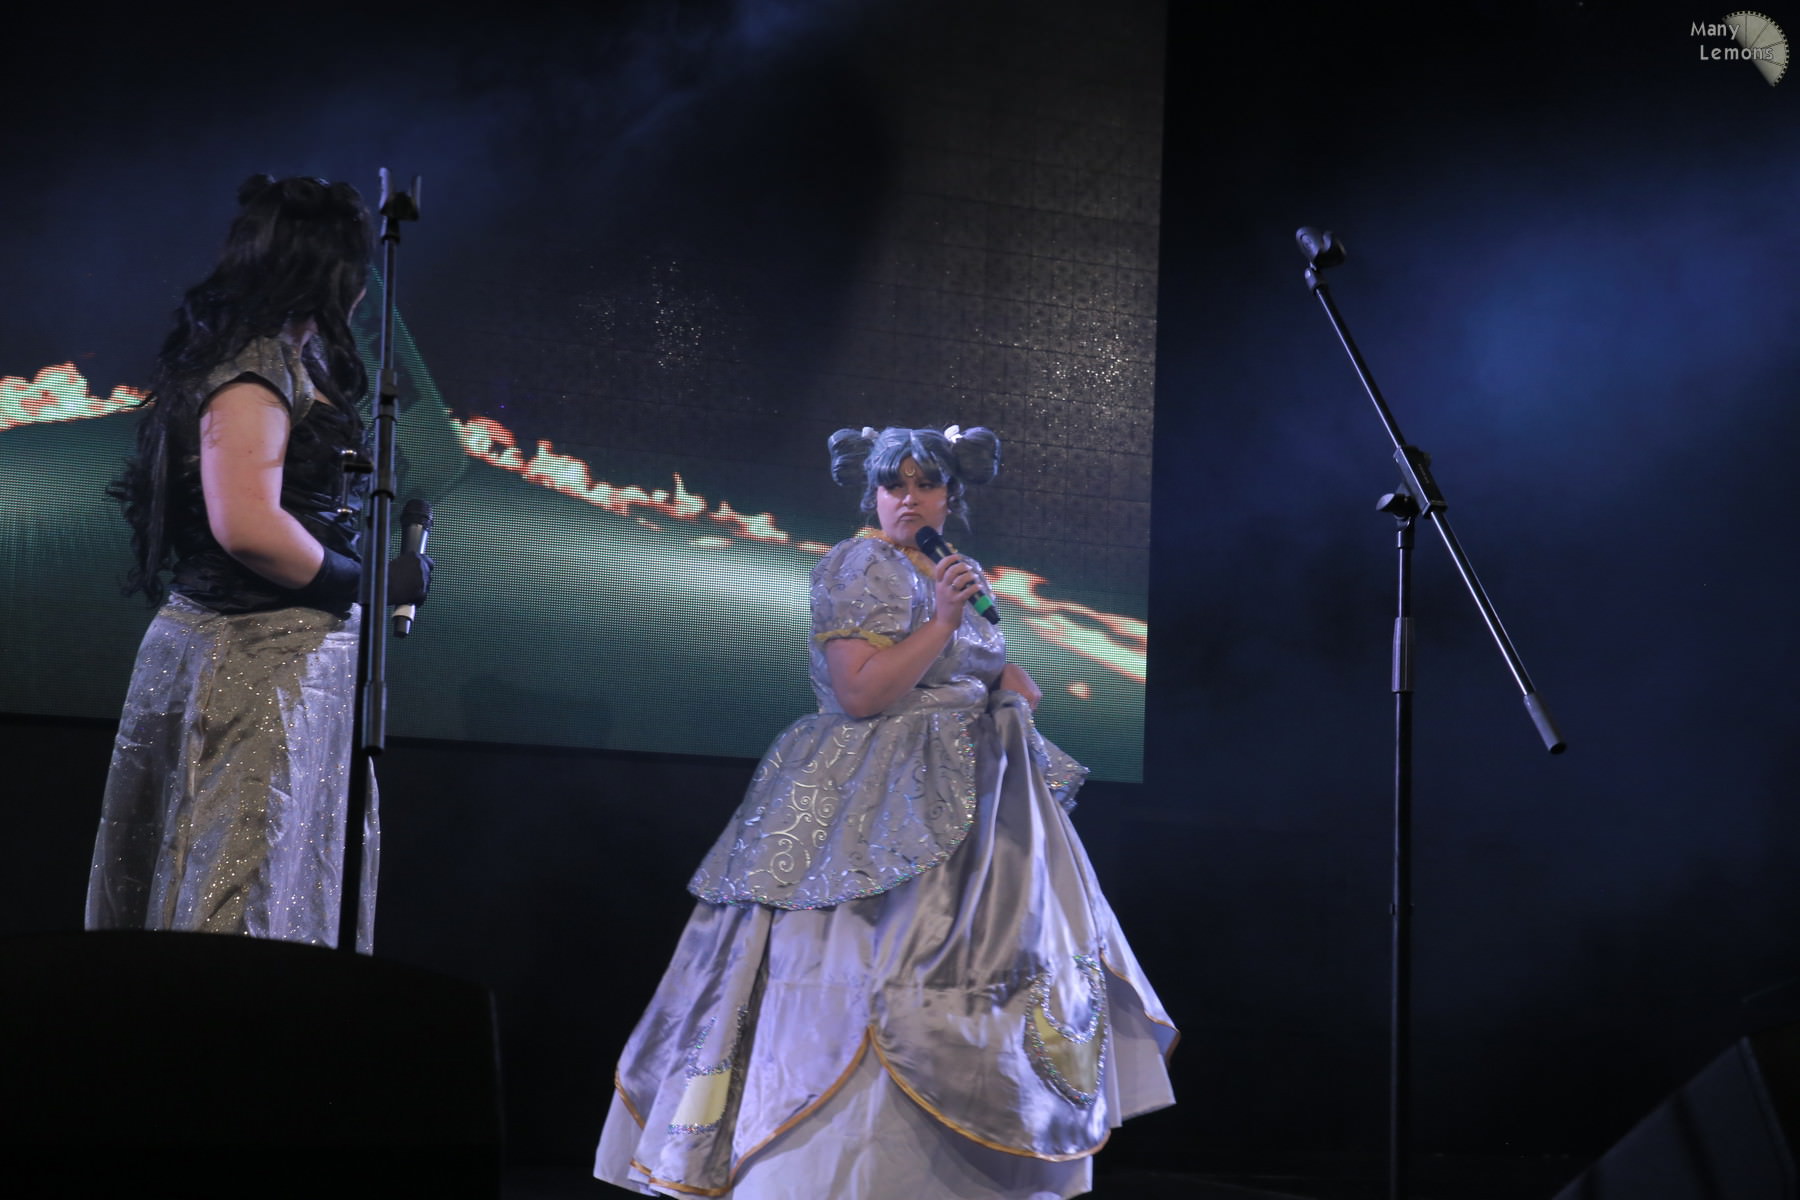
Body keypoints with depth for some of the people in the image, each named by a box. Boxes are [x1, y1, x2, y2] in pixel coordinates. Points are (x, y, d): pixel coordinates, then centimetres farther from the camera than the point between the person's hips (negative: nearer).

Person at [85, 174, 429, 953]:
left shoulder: (288, 360, 16)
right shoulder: (254, 367, -14)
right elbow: (246, 526, -24)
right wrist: (368, 582, -14)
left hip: (289, 660, 10)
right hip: (257, 663, -10)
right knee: (237, 906, -7)